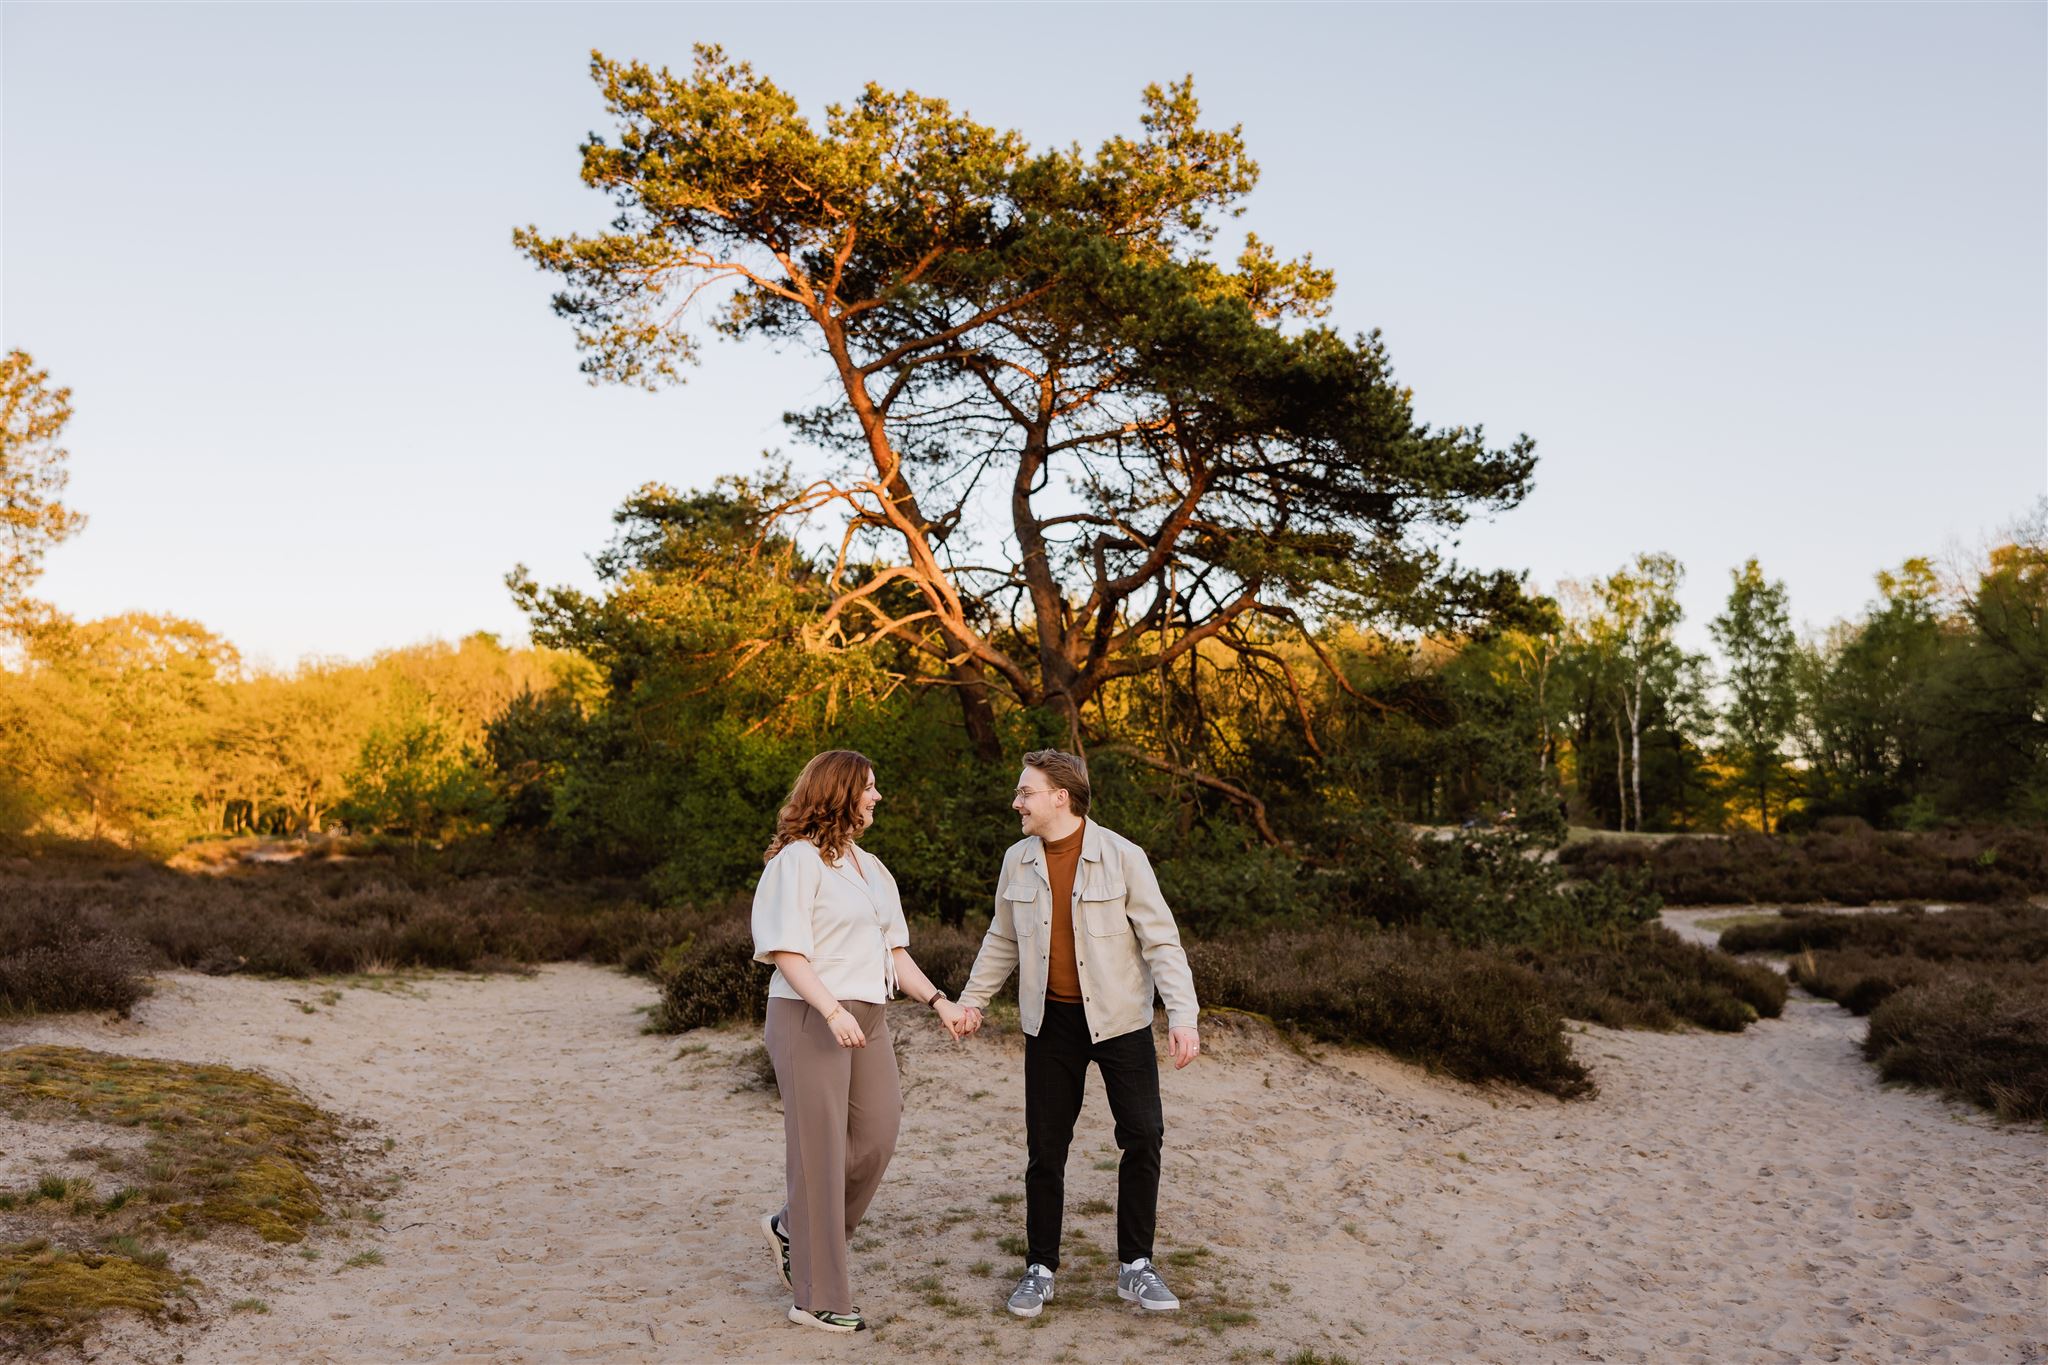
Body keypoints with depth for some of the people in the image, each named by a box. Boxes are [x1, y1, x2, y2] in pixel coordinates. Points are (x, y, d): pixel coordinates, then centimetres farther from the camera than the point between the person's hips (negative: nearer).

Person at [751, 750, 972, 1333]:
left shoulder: (870, 867, 16)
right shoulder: (799, 859, -9)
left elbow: (893, 950, 17)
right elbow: (785, 950, -15)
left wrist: (938, 1001, 7)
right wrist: (832, 1011, -25)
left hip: (867, 1017, 8)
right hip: (810, 1020, -8)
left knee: (875, 1140, 7)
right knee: (820, 1150, -1)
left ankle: (793, 1228, 30)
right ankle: (817, 1297, 10)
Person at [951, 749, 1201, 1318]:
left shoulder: (1123, 858, -11)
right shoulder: (1018, 861, 2)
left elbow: (1161, 941, -10)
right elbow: (1002, 941, 16)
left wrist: (1183, 1016, -19)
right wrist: (972, 1000, 17)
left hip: (1118, 1018, -3)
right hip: (1050, 1021, 3)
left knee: (1143, 1135, -5)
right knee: (1045, 1148, 6)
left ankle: (1136, 1266, 11)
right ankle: (1040, 1268, 20)